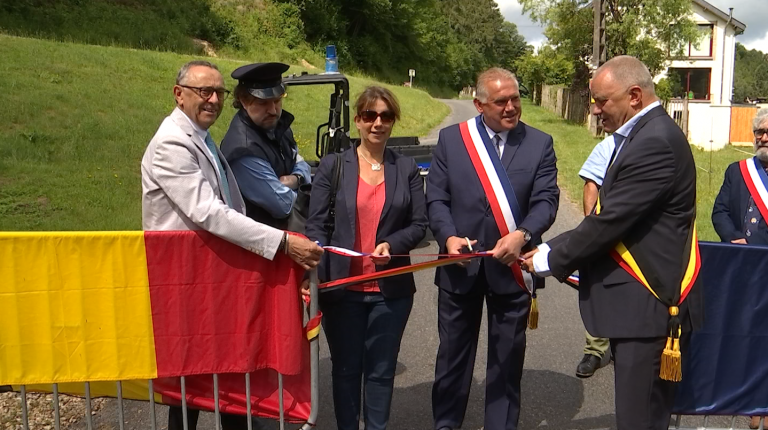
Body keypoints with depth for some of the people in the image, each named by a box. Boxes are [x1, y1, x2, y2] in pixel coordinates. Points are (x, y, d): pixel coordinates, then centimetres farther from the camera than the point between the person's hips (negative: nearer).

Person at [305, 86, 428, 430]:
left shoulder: (407, 169, 4)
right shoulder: (333, 166, 1)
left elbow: (419, 224, 3)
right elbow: (316, 224, -4)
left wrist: (392, 244, -17)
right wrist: (316, 273, -17)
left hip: (391, 289, 1)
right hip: (342, 286, 0)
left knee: (381, 370, 12)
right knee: (345, 369, 13)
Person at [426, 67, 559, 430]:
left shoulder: (540, 143, 1)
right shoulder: (451, 138, 2)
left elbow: (546, 199, -6)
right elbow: (436, 197, 0)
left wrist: (523, 234, -24)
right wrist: (448, 237, -16)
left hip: (512, 266, 0)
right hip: (460, 265, 1)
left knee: (507, 358, 13)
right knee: (453, 353, 15)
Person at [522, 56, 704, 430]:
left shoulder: (655, 142, -18)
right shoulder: (640, 136, 14)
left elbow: (611, 220, -20)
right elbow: (609, 215, 14)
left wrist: (552, 260, -8)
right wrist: (553, 250, 5)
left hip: (650, 307, -10)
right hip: (637, 303, 10)